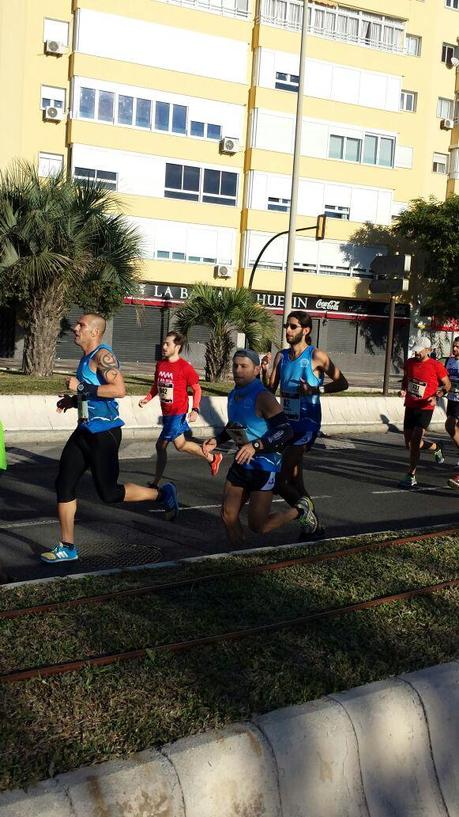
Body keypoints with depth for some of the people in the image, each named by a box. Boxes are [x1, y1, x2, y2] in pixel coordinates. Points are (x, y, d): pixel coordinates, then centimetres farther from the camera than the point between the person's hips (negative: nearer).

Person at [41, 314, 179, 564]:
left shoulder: (102, 356, -15)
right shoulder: (87, 358, 15)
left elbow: (119, 390, -28)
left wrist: (81, 387, -26)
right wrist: (73, 401, 13)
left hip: (104, 433, -9)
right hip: (85, 431, 9)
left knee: (109, 492, -3)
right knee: (64, 485, 6)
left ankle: (162, 494, 18)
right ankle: (67, 548, 14)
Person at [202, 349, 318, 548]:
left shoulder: (263, 397, -20)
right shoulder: (233, 395, 5)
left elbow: (286, 431, -25)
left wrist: (255, 446, -33)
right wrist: (217, 440, 6)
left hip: (264, 465, -7)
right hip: (241, 463, 7)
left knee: (258, 526, -2)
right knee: (228, 517, 5)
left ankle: (300, 510, 21)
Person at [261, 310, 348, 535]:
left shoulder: (316, 356, -9)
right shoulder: (281, 356, 7)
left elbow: (342, 383, -5)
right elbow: (270, 390, 8)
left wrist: (316, 390, -19)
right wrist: (264, 371, -9)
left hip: (306, 425, -7)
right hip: (287, 422, 7)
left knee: (280, 480, -13)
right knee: (293, 480, 14)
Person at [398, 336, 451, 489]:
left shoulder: (436, 366, -10)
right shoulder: (409, 362, 5)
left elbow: (447, 384, 1)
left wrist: (436, 396, -15)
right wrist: (403, 390, 2)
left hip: (425, 408, -6)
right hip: (410, 407, 6)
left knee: (415, 442, -14)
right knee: (409, 444, 11)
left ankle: (411, 477, -5)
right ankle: (436, 447, 39)